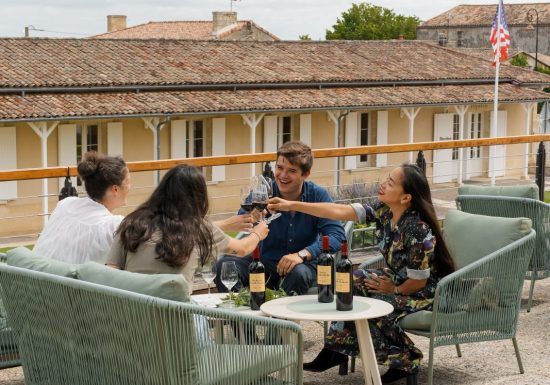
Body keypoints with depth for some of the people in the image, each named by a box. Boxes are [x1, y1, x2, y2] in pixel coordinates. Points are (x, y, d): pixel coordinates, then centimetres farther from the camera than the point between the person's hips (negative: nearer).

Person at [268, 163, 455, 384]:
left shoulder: (419, 231, -32)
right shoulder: (384, 210, -10)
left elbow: (418, 282, -24)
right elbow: (339, 212, -11)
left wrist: (394, 290, -6)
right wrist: (292, 206, -15)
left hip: (424, 290, -8)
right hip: (398, 278, 8)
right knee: (352, 282, -5)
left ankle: (405, 362, -5)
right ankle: (335, 351, 0)